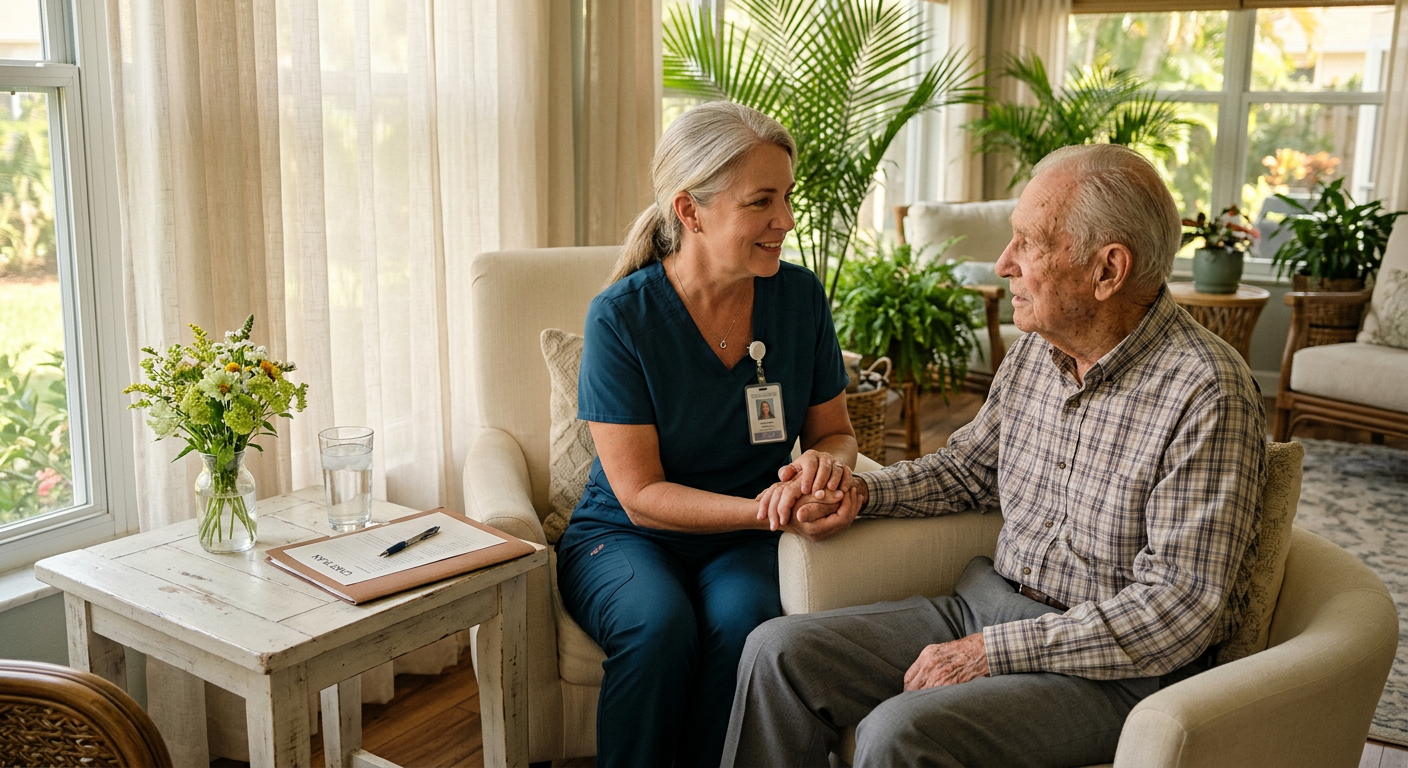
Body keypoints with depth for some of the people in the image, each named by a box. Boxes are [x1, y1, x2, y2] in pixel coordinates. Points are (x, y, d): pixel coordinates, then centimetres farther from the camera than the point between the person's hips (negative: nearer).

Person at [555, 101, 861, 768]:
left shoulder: (799, 297, -3)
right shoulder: (620, 317, -15)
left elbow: (834, 430, 8)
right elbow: (641, 494, -15)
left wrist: (825, 461, -17)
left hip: (742, 541, 2)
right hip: (624, 537, -2)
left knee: (744, 619, -30)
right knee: (661, 625, -33)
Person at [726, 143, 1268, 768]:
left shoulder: (1208, 394, -20)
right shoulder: (1037, 348, 4)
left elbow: (1179, 609, -22)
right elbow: (969, 466, 21)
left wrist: (991, 651, -22)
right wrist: (861, 491, 2)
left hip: (1116, 669, -7)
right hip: (989, 610, 7)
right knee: (780, 651, -5)